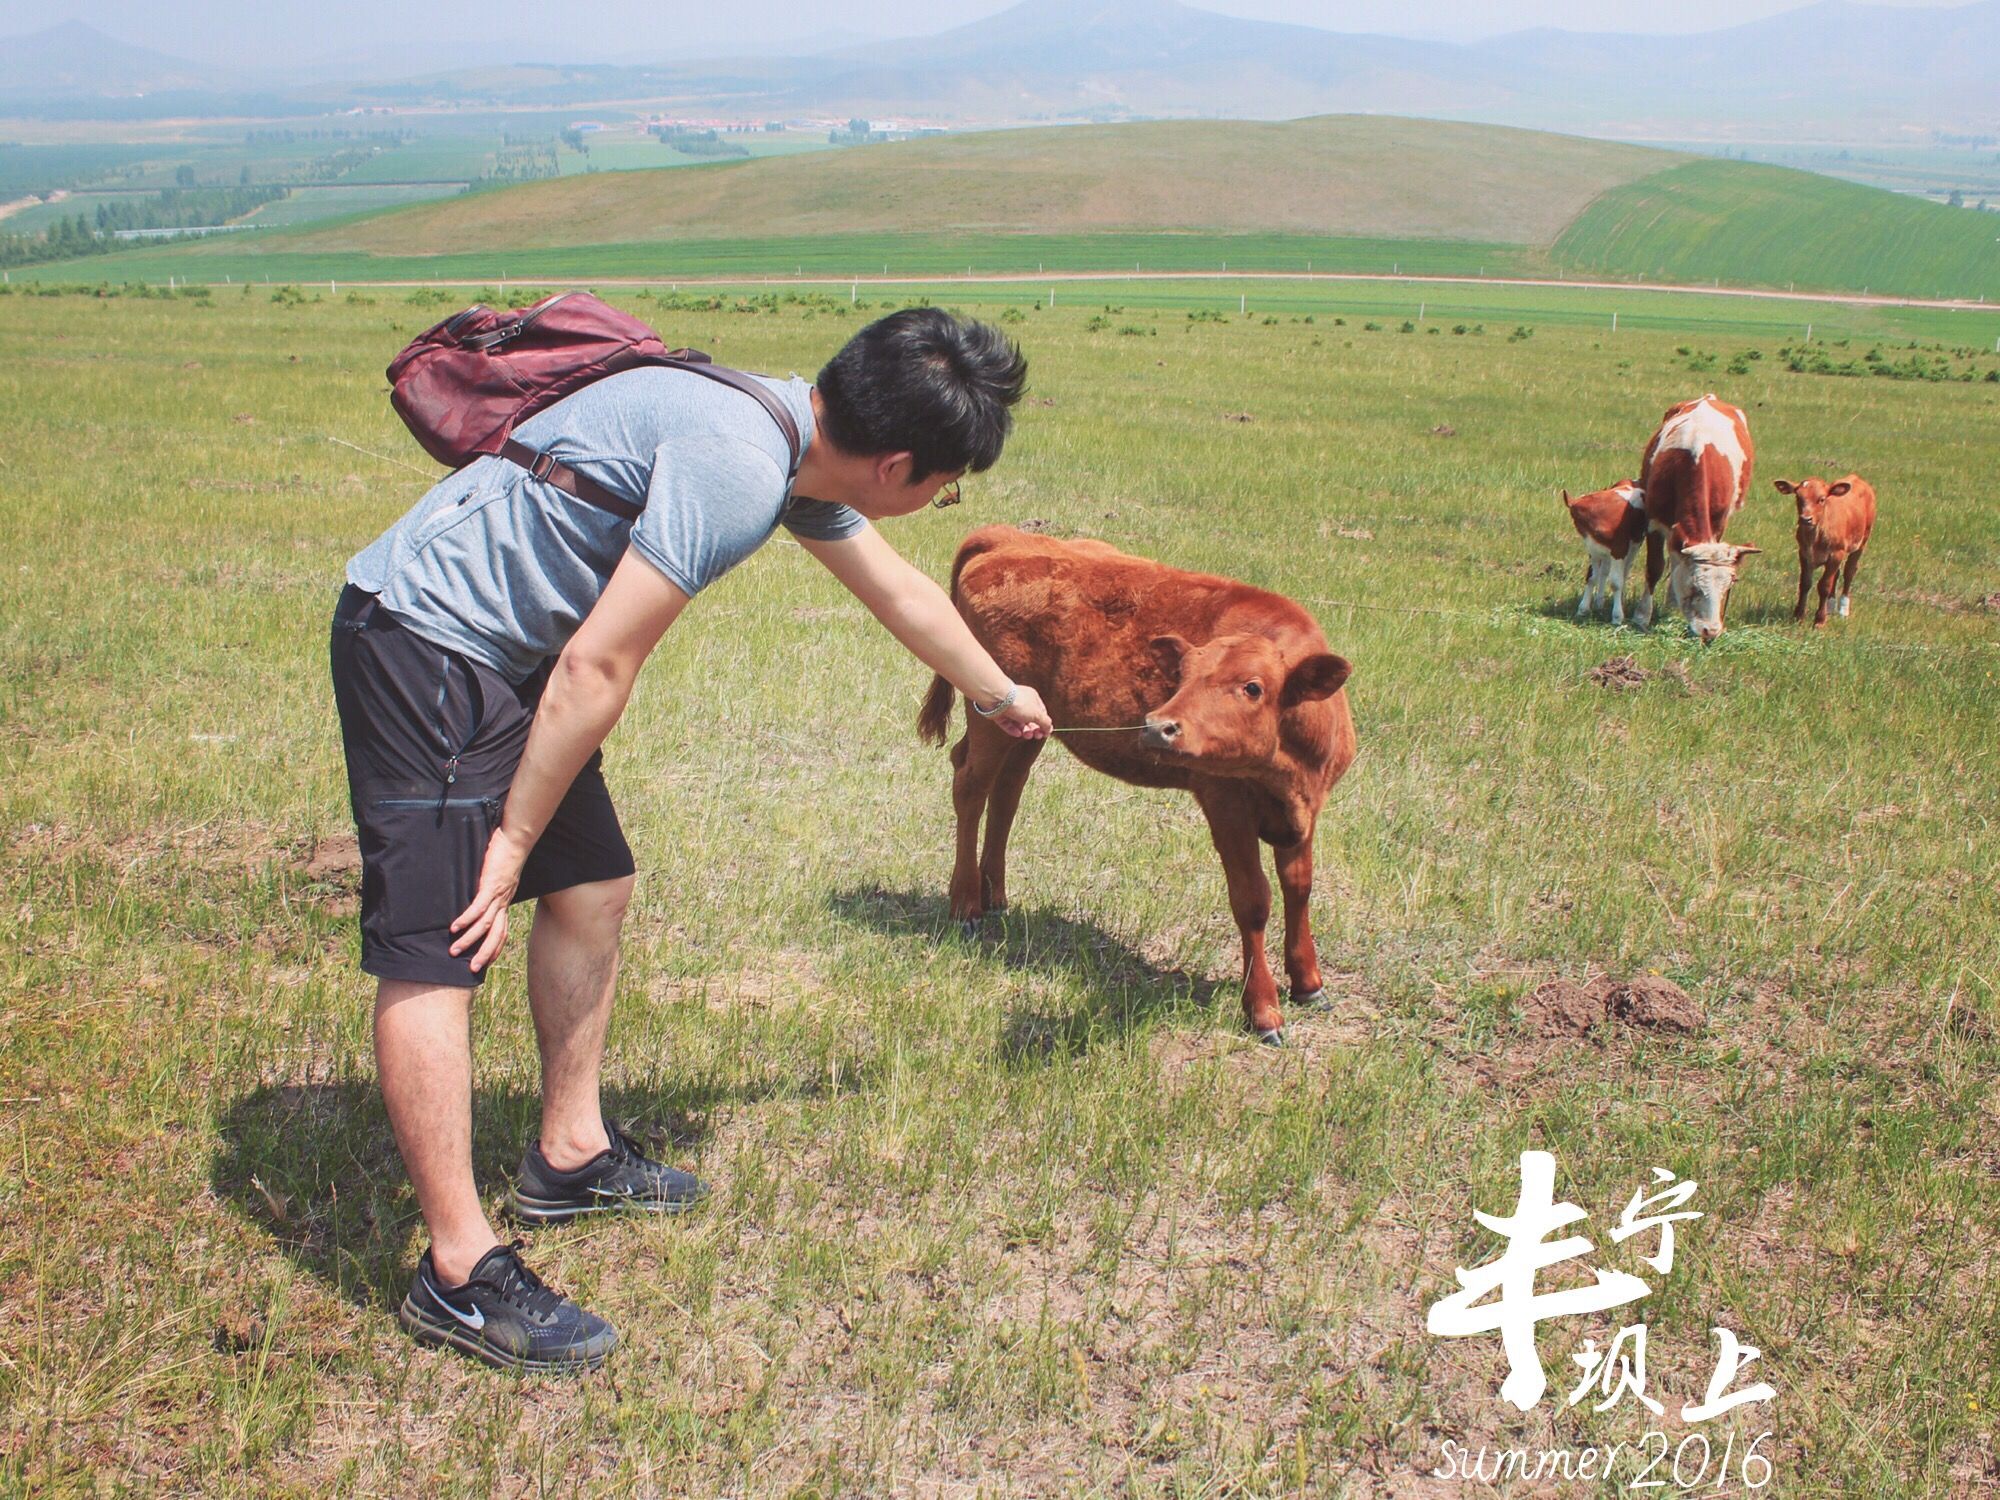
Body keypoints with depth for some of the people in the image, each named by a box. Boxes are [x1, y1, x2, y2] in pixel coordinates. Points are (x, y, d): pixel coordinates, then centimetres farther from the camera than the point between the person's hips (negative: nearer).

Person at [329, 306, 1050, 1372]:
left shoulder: (803, 444, 6)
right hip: (424, 642, -10)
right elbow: (596, 670, -24)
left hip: (502, 649, 10)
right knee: (434, 952, -9)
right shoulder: (736, 467, -26)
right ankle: (458, 1273, -4)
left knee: (591, 886, 15)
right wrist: (513, 842, -15)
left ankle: (570, 1157, 29)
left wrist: (1000, 697, 38)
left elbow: (899, 592, 24)